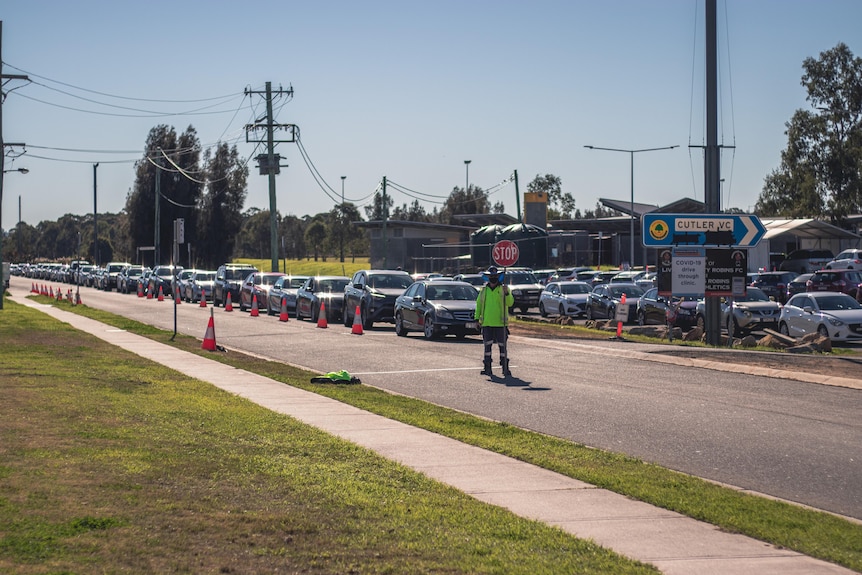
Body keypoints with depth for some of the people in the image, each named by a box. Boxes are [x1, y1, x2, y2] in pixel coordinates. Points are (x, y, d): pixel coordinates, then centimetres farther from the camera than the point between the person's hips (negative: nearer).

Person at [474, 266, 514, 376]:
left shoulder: (503, 288, 0)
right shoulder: (484, 289, 10)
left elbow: (510, 303, -10)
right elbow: (479, 304, 15)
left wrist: (507, 293, -27)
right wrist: (477, 318, 9)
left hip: (500, 322, -3)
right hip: (486, 323, 3)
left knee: (502, 345, 1)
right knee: (488, 345, 7)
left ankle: (505, 367, 6)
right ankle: (487, 367, 12)